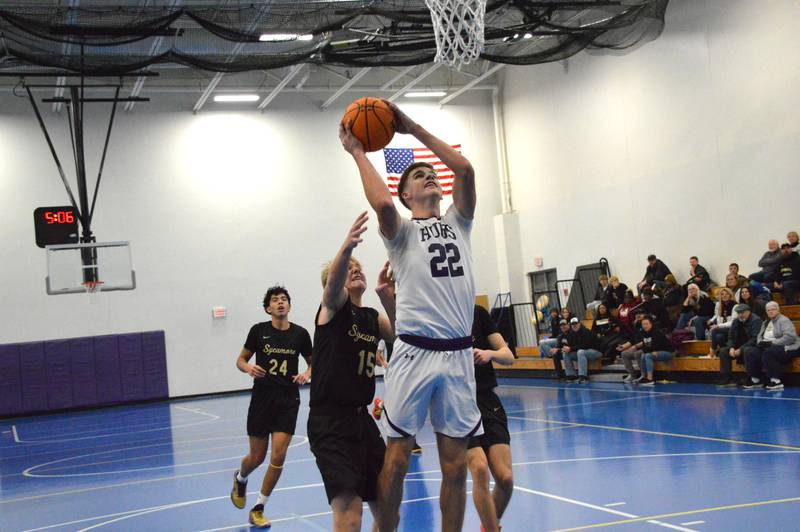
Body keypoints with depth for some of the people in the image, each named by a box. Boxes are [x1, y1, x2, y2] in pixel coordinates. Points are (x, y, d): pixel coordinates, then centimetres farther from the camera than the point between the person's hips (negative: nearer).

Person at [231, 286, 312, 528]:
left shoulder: (300, 334, 0)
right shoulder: (259, 330, -3)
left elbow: (313, 362, 14)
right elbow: (241, 360, 5)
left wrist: (307, 374, -7)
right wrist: (248, 368, -17)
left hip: (288, 400, 1)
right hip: (262, 398, -1)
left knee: (278, 456, -10)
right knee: (257, 457, 8)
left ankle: (258, 509, 8)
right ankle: (240, 479, 45)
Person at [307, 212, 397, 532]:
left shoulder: (373, 317, 14)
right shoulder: (333, 304, -4)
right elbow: (333, 282, -28)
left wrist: (389, 301, -19)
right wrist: (346, 247, -49)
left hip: (362, 418, 7)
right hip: (330, 421, -7)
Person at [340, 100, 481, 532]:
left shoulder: (457, 222, 18)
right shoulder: (402, 231, 6)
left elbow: (464, 169, 3)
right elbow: (382, 203, -18)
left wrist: (412, 127, 7)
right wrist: (357, 152, -3)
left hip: (458, 354, 4)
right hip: (414, 353, -4)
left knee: (455, 465, 6)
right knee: (397, 457, 1)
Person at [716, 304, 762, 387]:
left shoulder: (756, 320, -15)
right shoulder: (736, 321, 8)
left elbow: (755, 339, -24)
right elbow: (731, 337, 12)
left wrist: (741, 349, -26)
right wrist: (731, 348, -10)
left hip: (753, 347, -8)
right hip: (740, 347, 8)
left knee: (747, 351, -39)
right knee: (723, 351, -5)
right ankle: (728, 380, -8)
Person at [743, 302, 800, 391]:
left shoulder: (784, 320, -8)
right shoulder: (766, 323, 19)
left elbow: (790, 337, -21)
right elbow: (760, 336, 20)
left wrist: (772, 342, -23)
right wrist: (760, 342, -6)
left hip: (786, 348, -8)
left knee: (768, 354, -35)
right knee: (753, 356, -12)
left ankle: (777, 382, -31)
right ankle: (755, 381, -2)